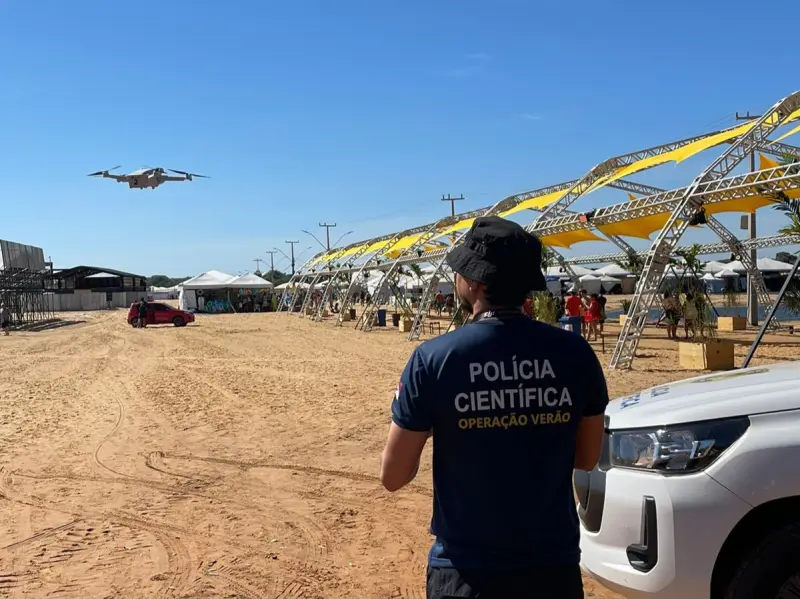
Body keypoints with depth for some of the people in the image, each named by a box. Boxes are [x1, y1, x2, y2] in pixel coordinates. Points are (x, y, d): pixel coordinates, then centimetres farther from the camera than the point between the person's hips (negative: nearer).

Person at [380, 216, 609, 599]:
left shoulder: (434, 360, -15)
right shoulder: (575, 353, -7)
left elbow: (393, 476, -8)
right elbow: (587, 458, 5)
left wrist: (407, 411, 9)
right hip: (554, 566, 2)